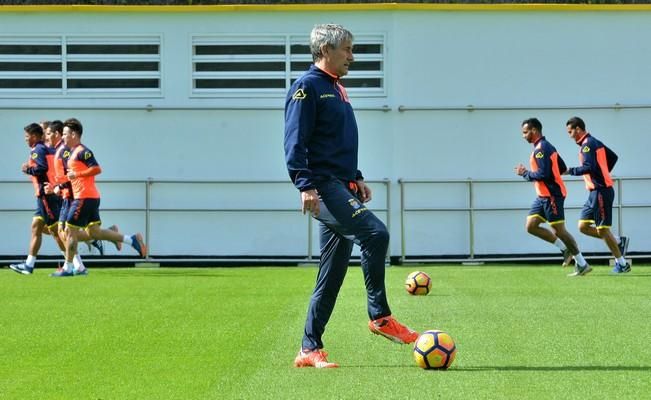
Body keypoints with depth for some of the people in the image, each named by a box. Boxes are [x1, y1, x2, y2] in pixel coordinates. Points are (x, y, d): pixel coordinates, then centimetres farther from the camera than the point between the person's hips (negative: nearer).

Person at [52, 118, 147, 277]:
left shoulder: (82, 152, -12)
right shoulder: (73, 152, 19)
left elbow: (97, 169, -21)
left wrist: (76, 174, -17)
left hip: (85, 198, -10)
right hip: (91, 197, 10)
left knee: (70, 230, -5)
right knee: (94, 231, 10)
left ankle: (68, 268, 0)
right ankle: (132, 240, 9)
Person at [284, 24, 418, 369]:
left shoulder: (336, 89, 22)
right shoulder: (307, 87, -7)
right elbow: (295, 142, -15)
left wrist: (356, 177, 23)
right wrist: (306, 185, -23)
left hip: (341, 188, 10)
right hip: (323, 187, -10)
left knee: (333, 274, 7)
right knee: (375, 233, -25)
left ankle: (309, 349, 10)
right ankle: (379, 317, -17)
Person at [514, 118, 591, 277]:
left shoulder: (542, 148, -16)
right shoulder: (546, 147, 15)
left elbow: (543, 174, -24)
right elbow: (562, 168, 18)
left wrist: (525, 173, -10)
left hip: (552, 195, -10)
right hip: (543, 196, 10)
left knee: (559, 230, -6)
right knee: (531, 226, 6)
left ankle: (582, 264, 1)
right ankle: (566, 249, 10)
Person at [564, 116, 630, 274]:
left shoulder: (587, 144, -14)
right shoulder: (595, 142, 16)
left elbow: (589, 167, -25)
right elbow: (613, 157, 24)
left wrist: (570, 171, -14)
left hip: (601, 191, -10)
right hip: (596, 191, 10)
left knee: (602, 230, -5)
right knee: (583, 226, 8)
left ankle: (622, 264, 2)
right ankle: (618, 242, 12)